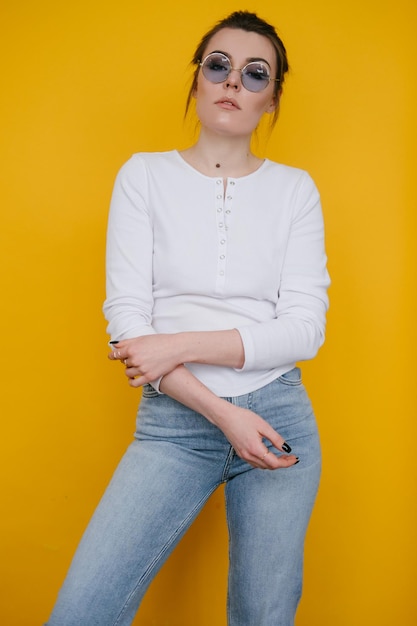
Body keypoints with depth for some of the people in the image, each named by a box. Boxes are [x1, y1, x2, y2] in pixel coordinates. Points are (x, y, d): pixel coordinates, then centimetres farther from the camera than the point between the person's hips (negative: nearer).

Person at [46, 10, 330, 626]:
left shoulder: (294, 188, 4)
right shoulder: (144, 175, 2)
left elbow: (304, 329, -5)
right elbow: (127, 319, -6)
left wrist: (180, 346, -14)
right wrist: (222, 413, -14)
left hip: (279, 416, 1)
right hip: (174, 422, -1)